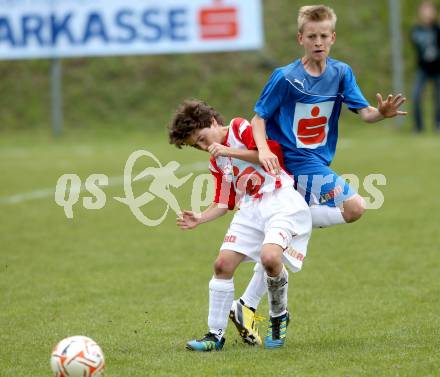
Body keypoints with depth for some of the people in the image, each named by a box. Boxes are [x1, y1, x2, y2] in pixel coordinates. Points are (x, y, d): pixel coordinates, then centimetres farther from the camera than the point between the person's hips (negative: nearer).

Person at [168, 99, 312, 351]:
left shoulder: (240, 128, -1)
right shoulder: (217, 163, 19)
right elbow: (224, 204, 22)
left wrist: (229, 152, -13)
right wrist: (201, 219, 4)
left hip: (282, 201, -8)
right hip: (250, 209, 8)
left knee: (269, 256, -29)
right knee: (223, 263, -5)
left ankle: (279, 317, -2)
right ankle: (216, 335, 5)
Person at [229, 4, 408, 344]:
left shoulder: (341, 73, 4)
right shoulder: (286, 78, -11)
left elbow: (363, 112, -6)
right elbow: (259, 117, -9)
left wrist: (382, 113, -28)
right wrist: (263, 149, -27)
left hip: (316, 163, 6)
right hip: (298, 163, -6)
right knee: (354, 206, -21)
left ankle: (247, 306, 12)